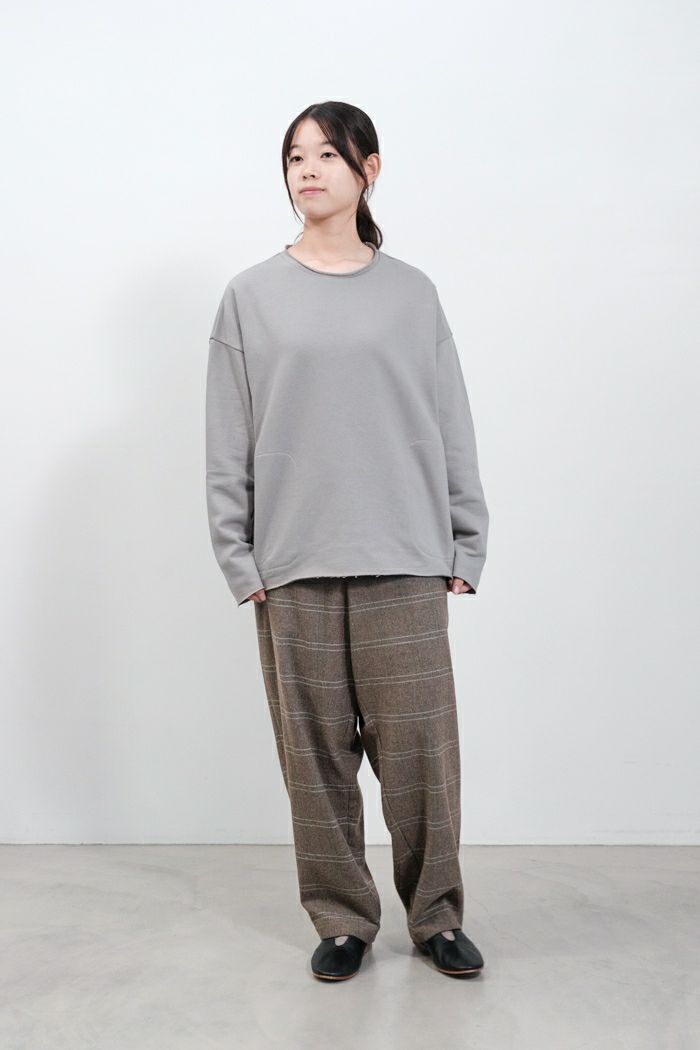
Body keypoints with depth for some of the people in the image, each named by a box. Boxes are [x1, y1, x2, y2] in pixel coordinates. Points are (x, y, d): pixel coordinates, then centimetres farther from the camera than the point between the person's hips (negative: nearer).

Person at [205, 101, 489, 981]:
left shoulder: (412, 294, 9)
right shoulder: (251, 297, 7)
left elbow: (453, 432, 8)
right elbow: (228, 447, 4)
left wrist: (466, 549, 3)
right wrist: (239, 559, -2)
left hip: (404, 565, 0)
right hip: (293, 571, 0)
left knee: (419, 750, 3)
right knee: (316, 755, 5)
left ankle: (436, 918, 22)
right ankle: (342, 921, 23)